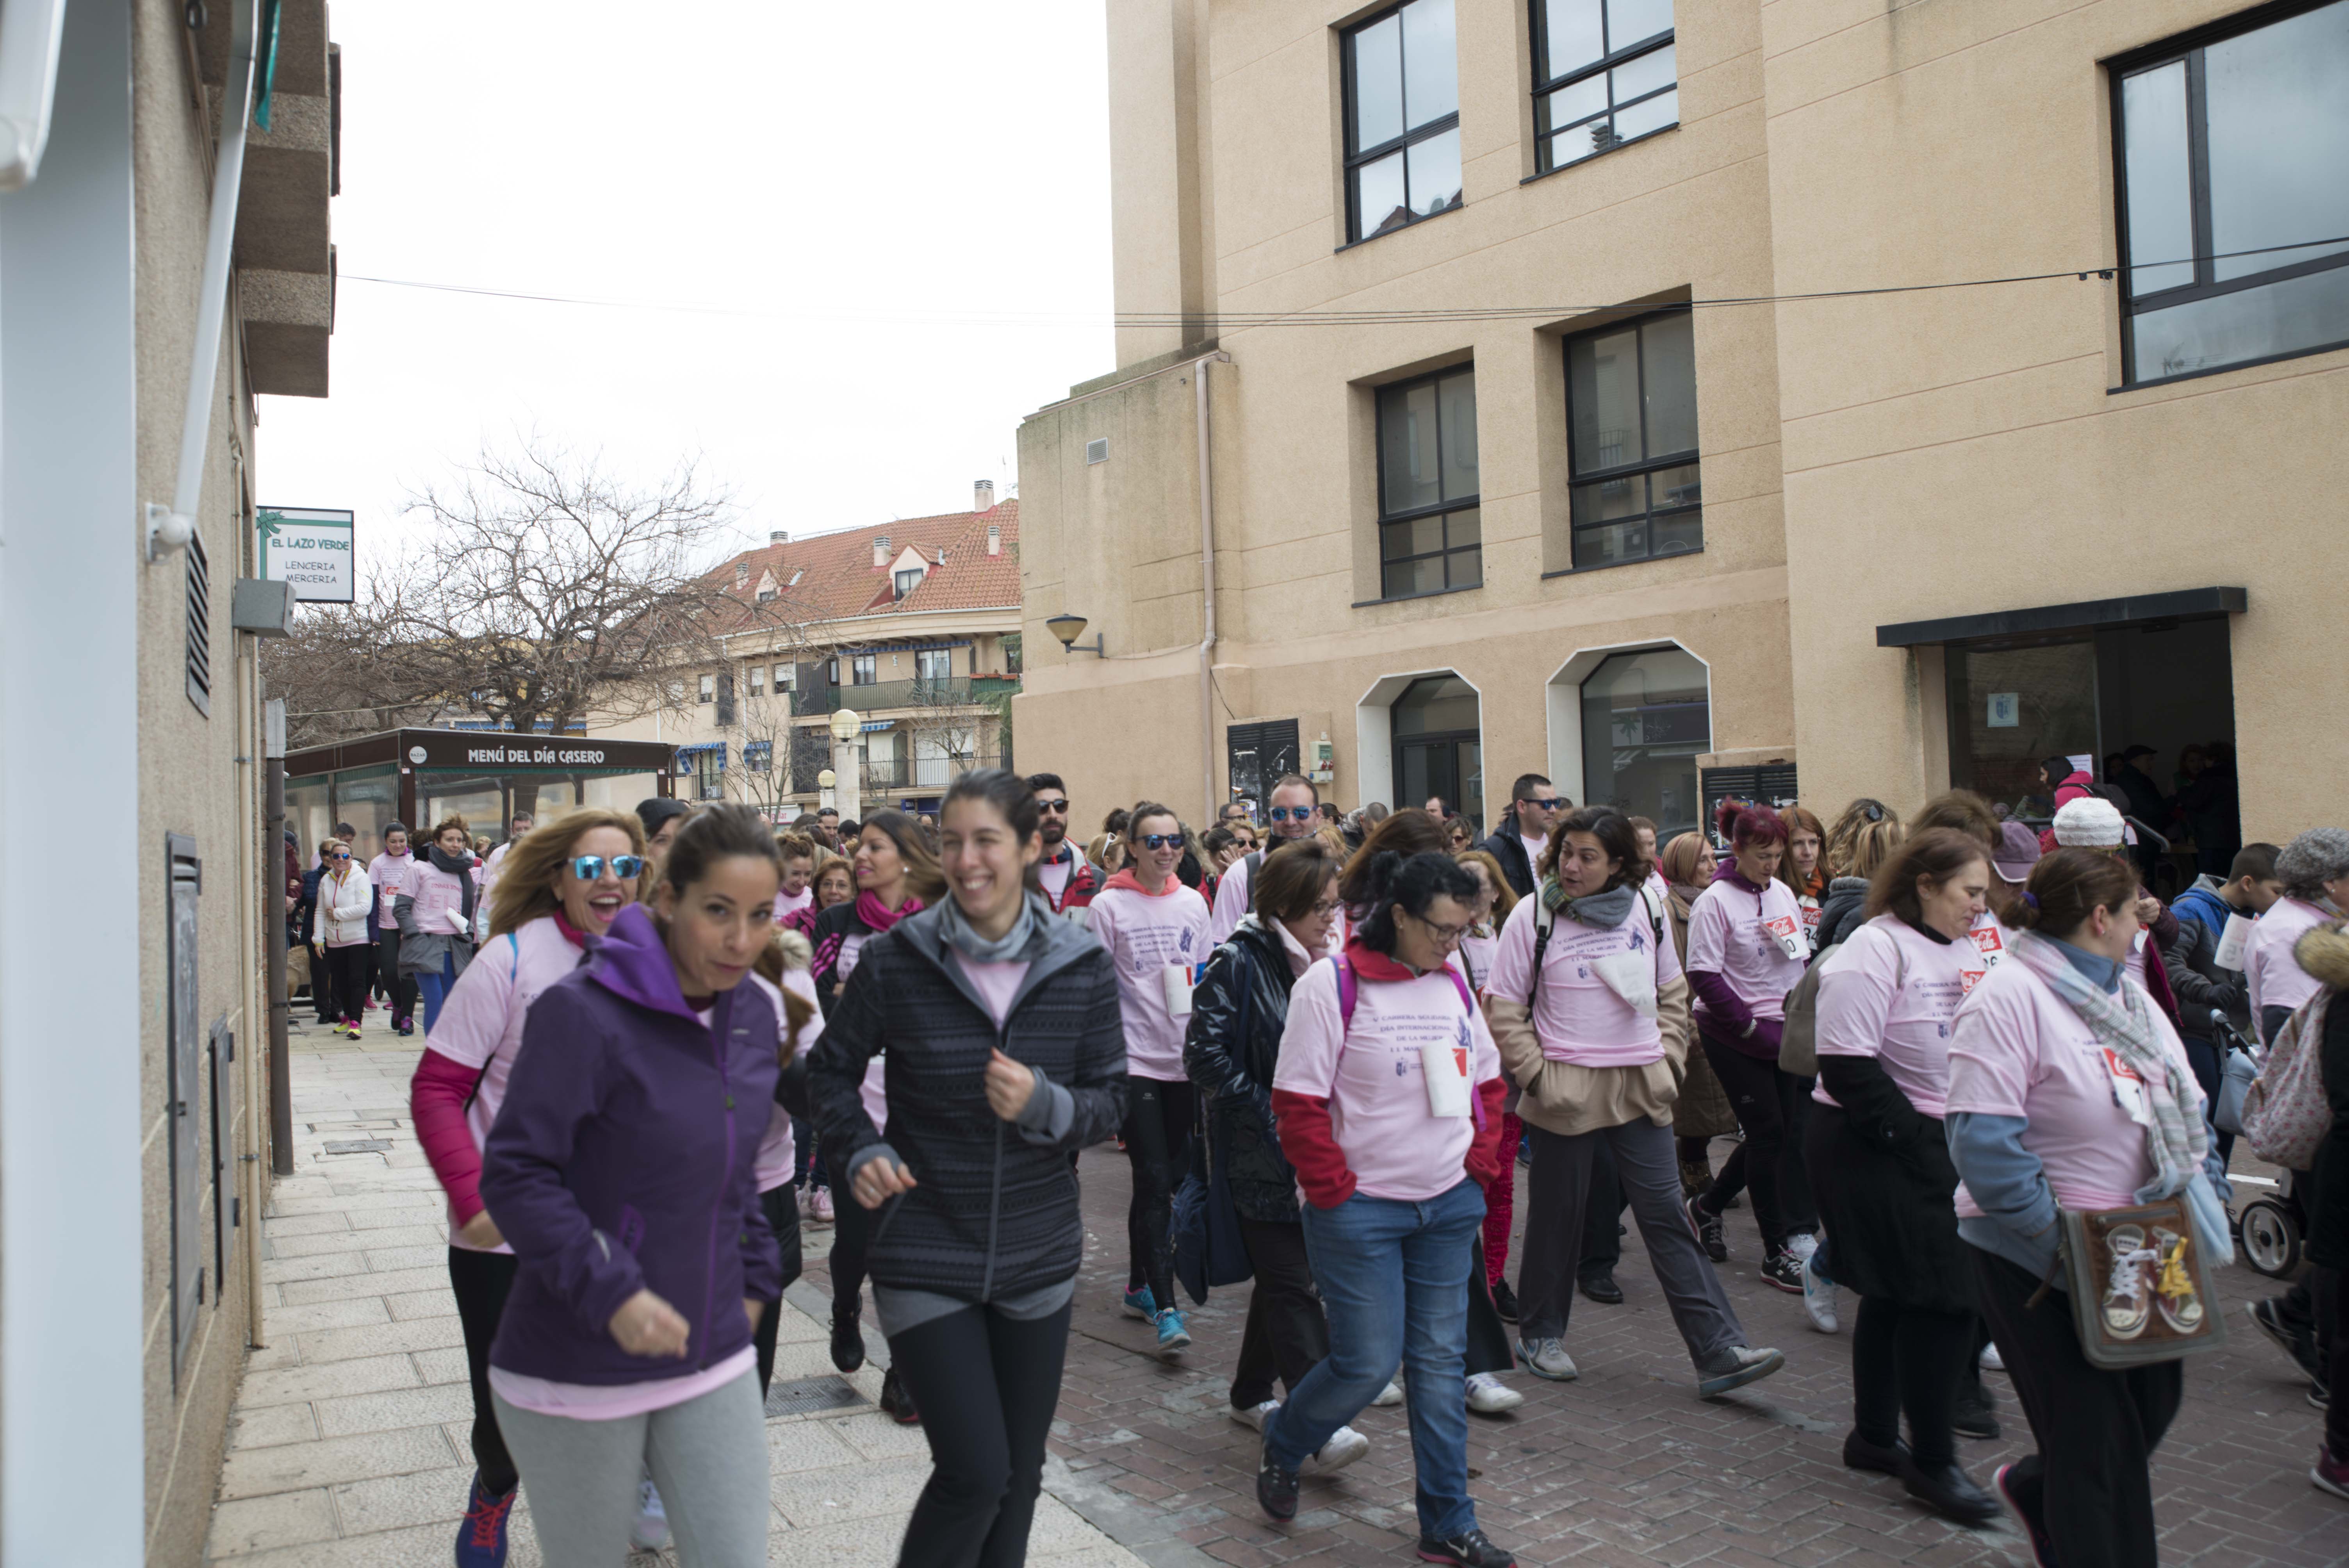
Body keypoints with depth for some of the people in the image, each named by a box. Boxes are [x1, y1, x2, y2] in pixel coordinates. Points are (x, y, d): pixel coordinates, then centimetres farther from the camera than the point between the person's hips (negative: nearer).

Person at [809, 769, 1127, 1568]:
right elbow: (831, 1070, 3)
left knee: (1021, 1471, 15)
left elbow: (1111, 1101, -1)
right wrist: (863, 1153, -13)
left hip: (1038, 1258, 3)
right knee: (975, 1471, -7)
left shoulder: (1082, 965, -5)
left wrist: (1044, 1105, -21)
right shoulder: (896, 957, -10)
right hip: (926, 1258, -3)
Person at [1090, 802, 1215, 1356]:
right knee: (1155, 1180, -9)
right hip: (1134, 1057, -5)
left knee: (1168, 1177, 11)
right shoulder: (1109, 905, -5)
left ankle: (1138, 1287, 26)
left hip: (1184, 1060, 5)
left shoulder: (1193, 903, 9)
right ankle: (1165, 1307, -7)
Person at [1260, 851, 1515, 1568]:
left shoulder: (1453, 985, 6)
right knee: (1368, 1363, -2)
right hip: (1361, 1211, -5)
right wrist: (1333, 1190, -13)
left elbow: (1487, 1084, 18)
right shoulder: (1331, 984, -13)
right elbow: (1297, 1101, -13)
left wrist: (1480, 1164, 7)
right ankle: (1279, 1449, 28)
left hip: (1449, 1208, 6)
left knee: (1441, 1361, 9)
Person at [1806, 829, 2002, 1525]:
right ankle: (1933, 1461, 7)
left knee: (1901, 1294, 16)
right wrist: (1920, 1148, -20)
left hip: (1942, 1145, 9)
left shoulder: (1962, 950, 12)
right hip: (1877, 1149, -9)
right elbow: (1848, 1069, -21)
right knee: (1942, 1292, -7)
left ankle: (1875, 1436, 29)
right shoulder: (1874, 952, -16)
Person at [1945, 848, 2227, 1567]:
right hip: (2037, 1264, -8)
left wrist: (2205, 1205, 2)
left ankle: (2035, 1488, 42)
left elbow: (2183, 1111, 16)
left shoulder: (2128, 996, 11)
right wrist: (2063, 1244, -24)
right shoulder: (2008, 996, -18)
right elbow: (1983, 1142, -24)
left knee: (2151, 1407, 18)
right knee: (2096, 1442, 0)